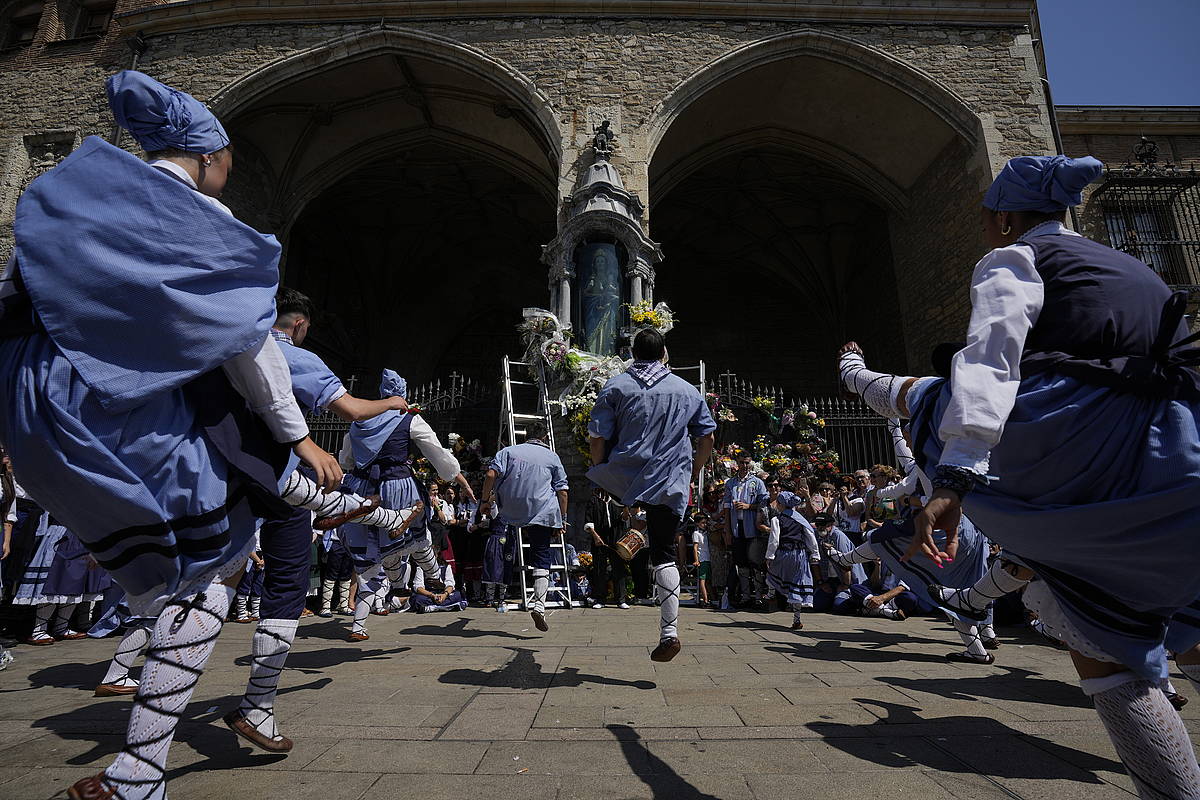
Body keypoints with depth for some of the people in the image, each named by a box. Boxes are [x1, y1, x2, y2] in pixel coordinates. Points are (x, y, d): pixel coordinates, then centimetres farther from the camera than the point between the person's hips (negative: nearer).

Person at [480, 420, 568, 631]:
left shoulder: (509, 451, 9)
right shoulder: (552, 457, 10)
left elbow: (491, 475, -4)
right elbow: (562, 490, 8)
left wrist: (485, 500, 5)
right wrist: (563, 519, 14)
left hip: (511, 510, 1)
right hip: (542, 512, -1)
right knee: (541, 556, 2)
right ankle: (539, 603, -9)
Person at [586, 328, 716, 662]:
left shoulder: (616, 386, 1)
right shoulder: (688, 390, 10)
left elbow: (597, 438, -5)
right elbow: (707, 437, 12)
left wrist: (600, 472, 10)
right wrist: (693, 473, 25)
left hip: (622, 479, -2)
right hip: (671, 484, 2)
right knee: (664, 555, 6)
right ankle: (669, 632, 3)